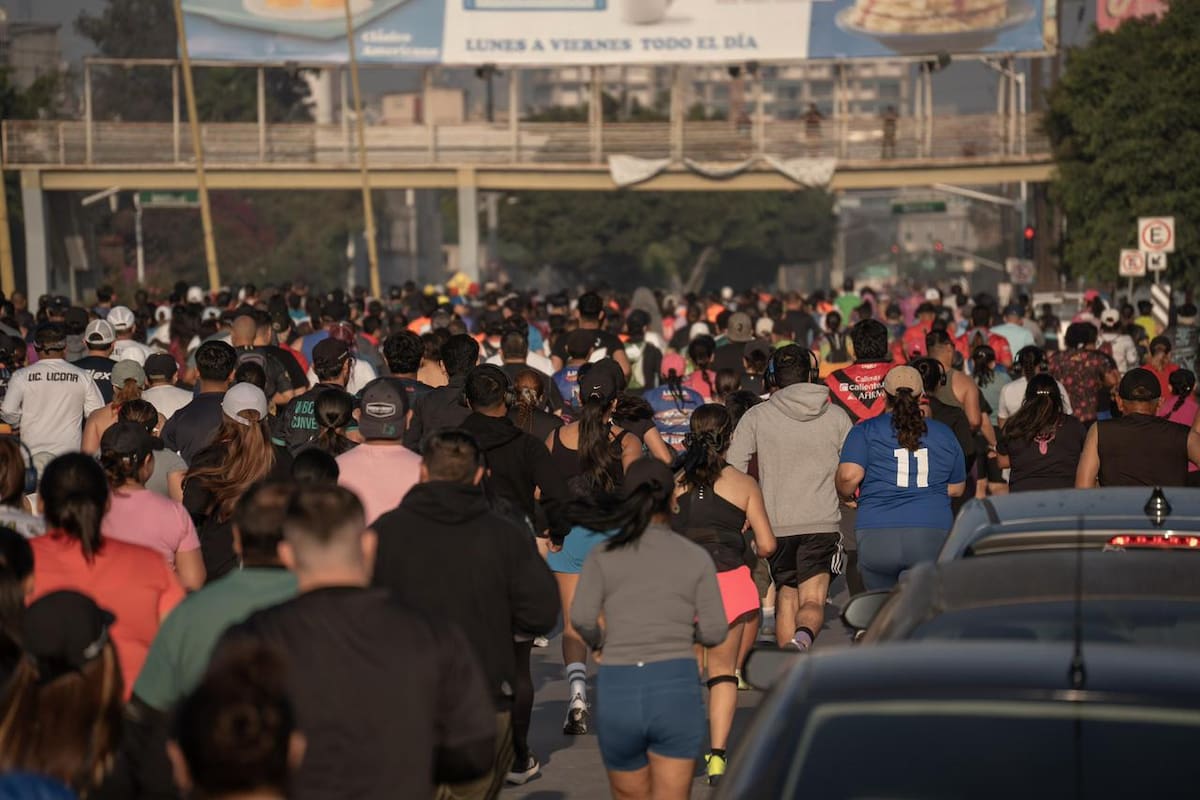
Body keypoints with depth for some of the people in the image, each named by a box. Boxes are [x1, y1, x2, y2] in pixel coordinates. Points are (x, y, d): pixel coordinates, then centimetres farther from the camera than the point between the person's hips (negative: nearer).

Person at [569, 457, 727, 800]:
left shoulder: (604, 556, 5)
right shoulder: (696, 557, 6)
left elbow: (582, 618, -8)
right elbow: (715, 632, 1)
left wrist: (601, 642, 13)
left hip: (617, 689, 1)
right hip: (677, 687, -1)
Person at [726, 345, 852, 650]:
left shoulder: (757, 416, 1)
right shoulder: (836, 416, 4)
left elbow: (732, 470, -3)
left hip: (776, 524, 1)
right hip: (822, 523, 0)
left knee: (786, 597, 15)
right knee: (813, 601, -7)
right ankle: (803, 637, -38)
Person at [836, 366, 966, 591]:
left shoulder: (865, 431, 3)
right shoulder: (944, 434, 13)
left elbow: (849, 476, -11)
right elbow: (956, 488, 20)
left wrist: (846, 496, 10)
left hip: (878, 536, -1)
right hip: (933, 537, 1)